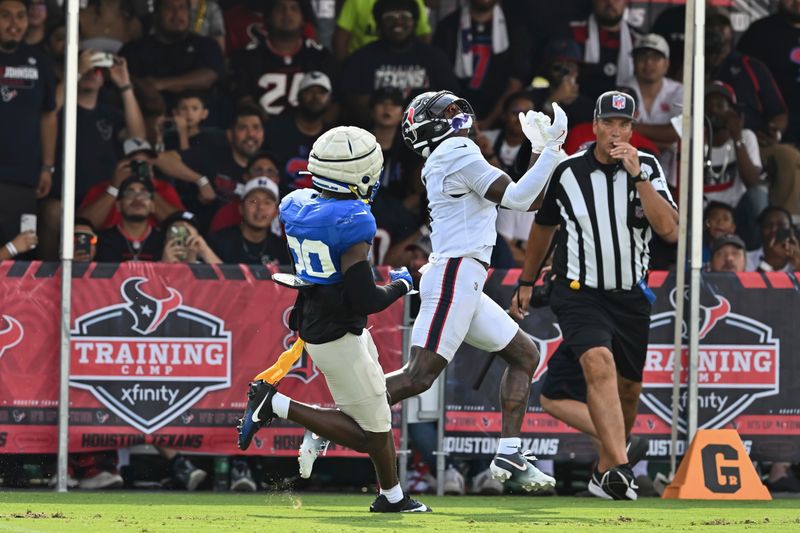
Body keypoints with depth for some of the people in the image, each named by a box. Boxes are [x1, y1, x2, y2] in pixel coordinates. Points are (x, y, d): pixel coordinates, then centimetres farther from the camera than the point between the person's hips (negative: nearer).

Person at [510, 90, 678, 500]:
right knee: (600, 364, -27)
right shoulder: (566, 172, -3)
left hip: (631, 297, 3)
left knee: (627, 390, 10)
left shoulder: (647, 168, -2)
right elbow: (544, 226, 15)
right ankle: (620, 469, -39)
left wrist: (638, 176, -22)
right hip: (579, 293, -3)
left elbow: (669, 231, -16)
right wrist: (525, 283, 22)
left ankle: (604, 472, 31)